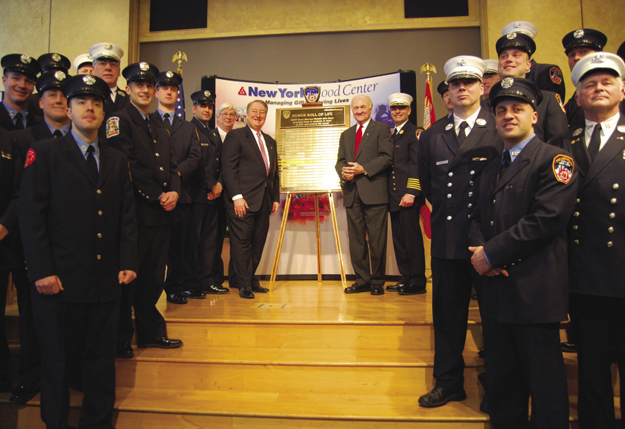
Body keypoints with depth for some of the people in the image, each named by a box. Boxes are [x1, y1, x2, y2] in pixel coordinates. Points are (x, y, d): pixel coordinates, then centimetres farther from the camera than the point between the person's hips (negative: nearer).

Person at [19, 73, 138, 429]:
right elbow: (31, 216, -6)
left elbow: (127, 215, 11)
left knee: (102, 358, 13)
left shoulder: (117, 160, 13)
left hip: (106, 280, 4)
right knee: (56, 359, 11)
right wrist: (43, 271, -12)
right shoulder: (45, 153, 1)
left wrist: (128, 262, 2)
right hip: (60, 280, -3)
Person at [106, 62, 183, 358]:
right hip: (135, 212, -7)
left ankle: (151, 332, 27)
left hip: (162, 212, 7)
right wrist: (157, 196, -13)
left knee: (153, 278, 13)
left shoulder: (160, 128, 21)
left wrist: (174, 192, -2)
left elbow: (172, 165, 17)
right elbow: (128, 165, -13)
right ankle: (120, 339, 17)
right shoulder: (119, 119, -3)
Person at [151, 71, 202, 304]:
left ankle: (175, 285, 14)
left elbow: (195, 156, 7)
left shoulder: (188, 128, 20)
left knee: (179, 243, 4)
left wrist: (177, 172, -10)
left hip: (180, 190, 3)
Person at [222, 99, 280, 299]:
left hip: (264, 199, 7)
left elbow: (274, 172, 22)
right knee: (242, 242, -3)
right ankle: (244, 284, 5)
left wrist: (276, 198, 14)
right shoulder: (235, 136, 1)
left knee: (258, 243, 9)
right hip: (243, 199, -6)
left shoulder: (270, 141, 22)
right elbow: (229, 168, -8)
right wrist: (237, 196, -16)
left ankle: (251, 279, 20)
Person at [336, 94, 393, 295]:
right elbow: (340, 161, 17)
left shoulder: (381, 129, 5)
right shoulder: (346, 134, 22)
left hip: (373, 192, -5)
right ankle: (362, 280, 17)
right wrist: (343, 171, -6)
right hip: (352, 193, 6)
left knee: (377, 240, -2)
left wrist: (364, 169, -17)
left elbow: (386, 157, -6)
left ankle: (377, 282, 9)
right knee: (356, 240, 7)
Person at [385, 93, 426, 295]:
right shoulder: (390, 135, 20)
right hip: (393, 197, 8)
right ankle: (406, 278, 21)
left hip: (407, 196, -8)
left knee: (412, 238, -4)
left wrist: (411, 192, -18)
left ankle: (418, 282, 5)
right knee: (399, 239, 11)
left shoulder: (415, 133, -3)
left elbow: (417, 165, -11)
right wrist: (389, 194, 14)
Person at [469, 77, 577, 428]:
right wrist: (479, 250, -4)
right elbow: (477, 217, 18)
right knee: (502, 379, 17)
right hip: (497, 290, 7)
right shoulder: (492, 169, 18)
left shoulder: (554, 160, -6)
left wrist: (491, 253, -16)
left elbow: (547, 219, -18)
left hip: (535, 291, -7)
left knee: (544, 381, 5)